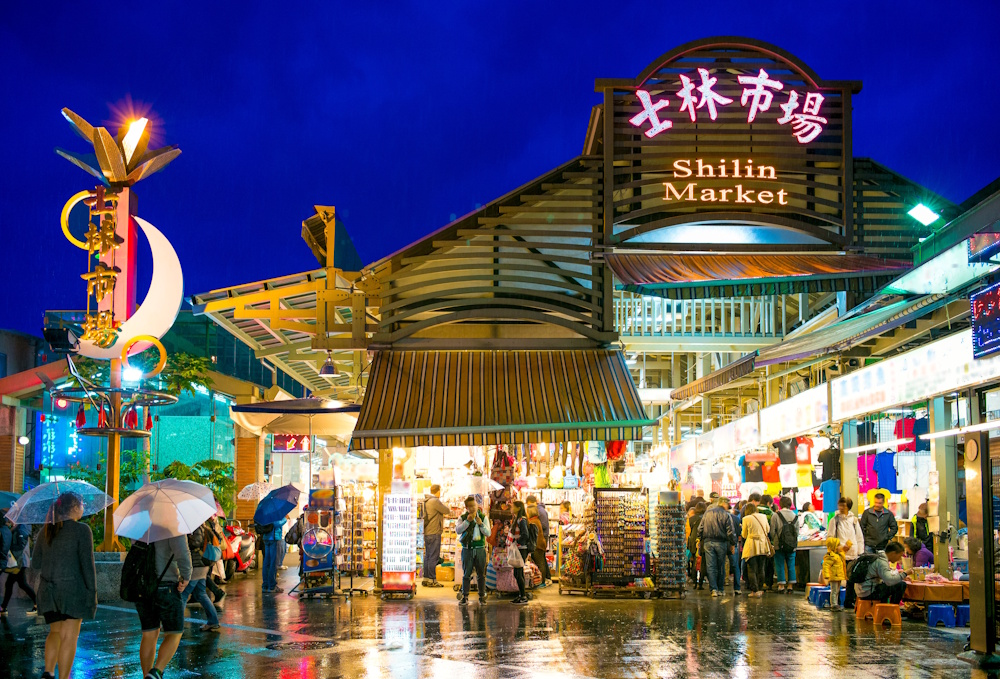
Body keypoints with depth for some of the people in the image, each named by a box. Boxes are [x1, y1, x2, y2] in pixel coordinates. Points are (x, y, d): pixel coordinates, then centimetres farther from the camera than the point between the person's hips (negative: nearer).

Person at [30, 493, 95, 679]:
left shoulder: (46, 530, 7)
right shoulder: (81, 530, -10)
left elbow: (35, 563, 10)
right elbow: (87, 565, -13)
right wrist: (93, 593, -8)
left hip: (48, 591, 5)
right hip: (73, 590, -5)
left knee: (55, 632, 20)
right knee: (68, 636, 2)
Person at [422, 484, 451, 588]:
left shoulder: (426, 501, 13)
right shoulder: (435, 501, -15)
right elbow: (447, 511, -9)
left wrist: (444, 515, 35)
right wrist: (444, 505, 11)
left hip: (426, 533, 9)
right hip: (434, 533, -9)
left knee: (427, 556, 13)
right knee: (434, 557, -6)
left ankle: (426, 579, 16)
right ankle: (432, 580, -6)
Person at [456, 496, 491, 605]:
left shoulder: (484, 517, 5)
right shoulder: (462, 518, 3)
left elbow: (488, 533, -1)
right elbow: (457, 530, -12)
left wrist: (481, 524, -15)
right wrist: (467, 521, -19)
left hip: (480, 549, 1)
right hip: (467, 549, -1)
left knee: (481, 574, 5)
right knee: (466, 574, 1)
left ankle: (482, 596, 14)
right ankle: (465, 597, 7)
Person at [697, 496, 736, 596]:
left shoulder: (707, 513, 7)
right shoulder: (726, 515, -5)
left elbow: (700, 528, 7)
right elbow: (730, 531, -7)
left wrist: (700, 539, 16)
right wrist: (733, 543, 3)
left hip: (708, 542, 2)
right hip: (721, 543, -2)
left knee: (711, 567, 2)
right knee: (721, 567, 9)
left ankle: (713, 589, -7)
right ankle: (720, 589, 13)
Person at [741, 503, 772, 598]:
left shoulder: (746, 519, -7)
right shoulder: (763, 517, 5)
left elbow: (744, 535, 2)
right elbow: (768, 530, 20)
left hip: (752, 546, -4)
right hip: (763, 545, 4)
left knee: (752, 570, 0)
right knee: (761, 569, 13)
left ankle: (755, 591, -3)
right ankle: (760, 589, 17)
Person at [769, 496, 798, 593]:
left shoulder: (775, 515, -8)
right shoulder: (795, 516, 3)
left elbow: (772, 531, -7)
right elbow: (797, 532, 7)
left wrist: (774, 541, 8)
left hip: (779, 545, -3)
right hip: (792, 546, 3)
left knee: (780, 565, 4)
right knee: (791, 565, 10)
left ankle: (781, 585, 2)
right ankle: (790, 585, 12)